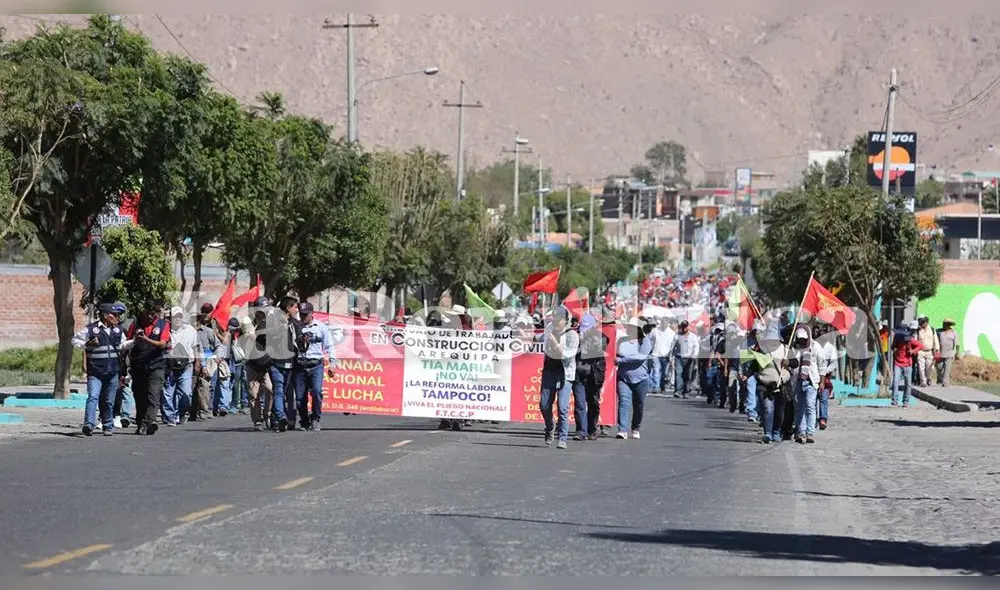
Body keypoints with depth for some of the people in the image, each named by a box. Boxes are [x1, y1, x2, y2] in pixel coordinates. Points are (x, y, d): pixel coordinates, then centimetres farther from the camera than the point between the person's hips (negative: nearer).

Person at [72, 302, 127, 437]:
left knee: (109, 401, 10)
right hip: (95, 371, -4)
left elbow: (123, 344, 30)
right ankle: (89, 424, -26)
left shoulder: (118, 330, 14)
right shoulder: (91, 329, -3)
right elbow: (75, 340, 1)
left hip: (113, 372, 4)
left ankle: (108, 426, 21)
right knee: (93, 397, -18)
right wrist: (87, 344, -12)